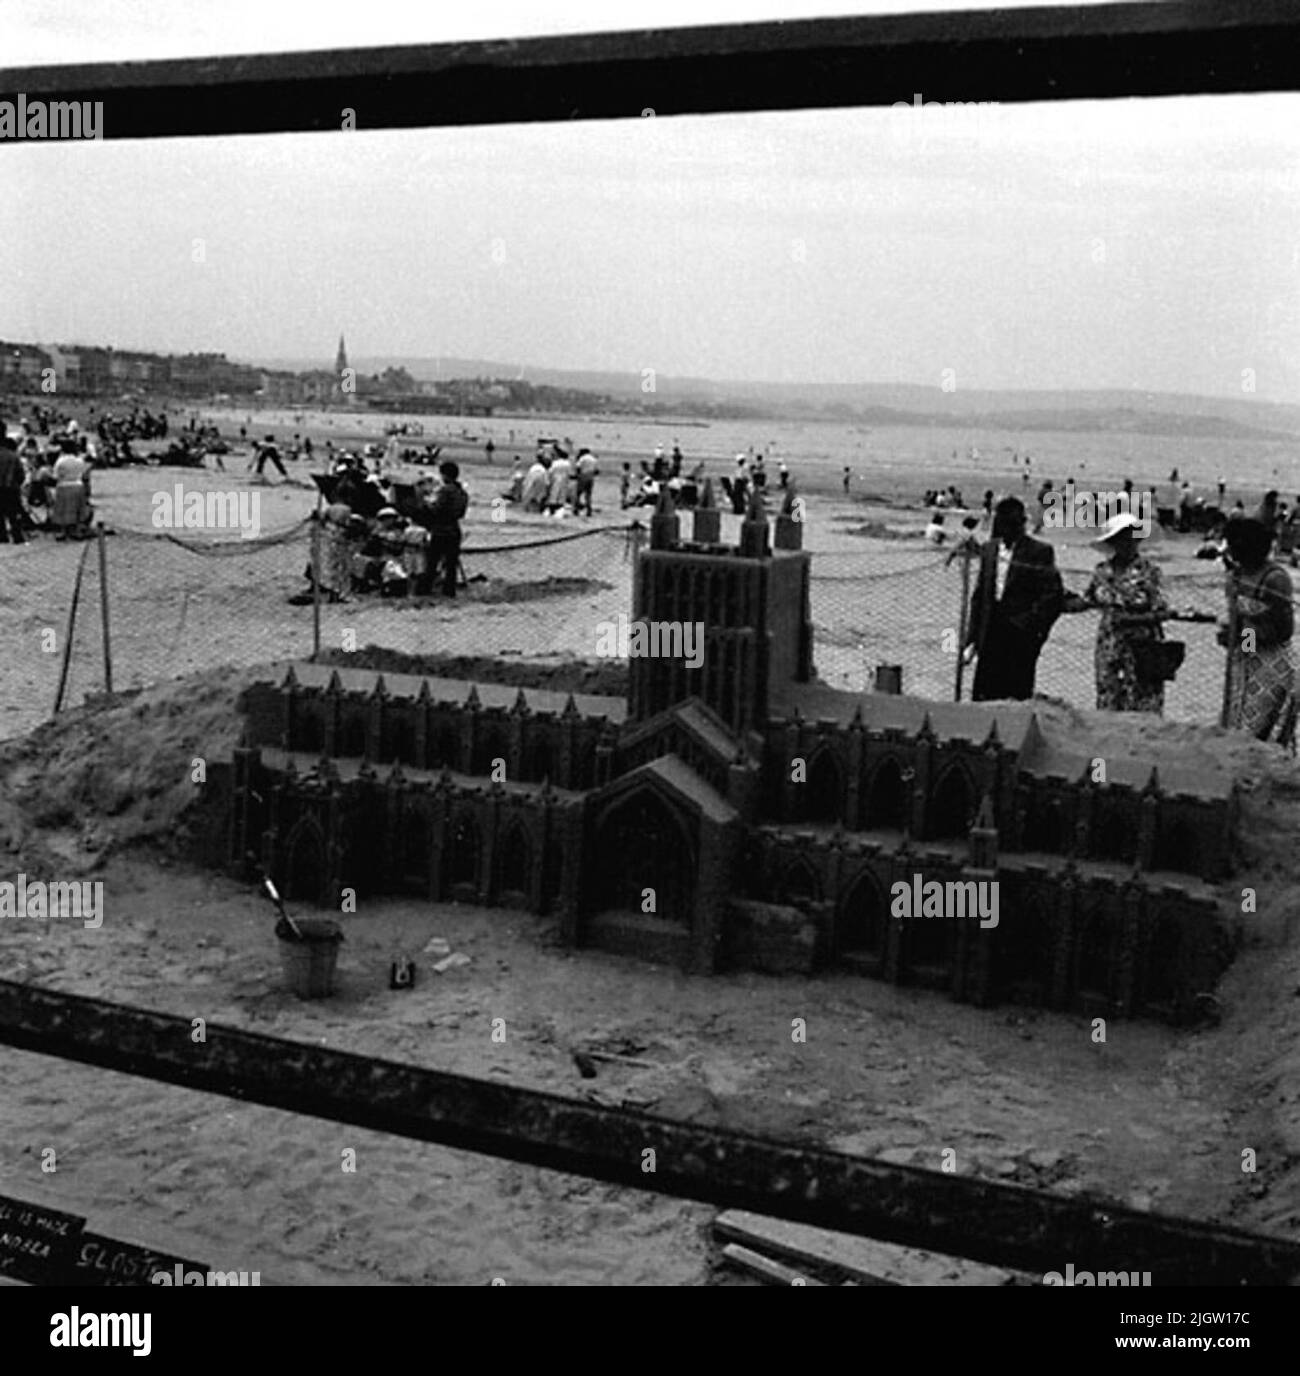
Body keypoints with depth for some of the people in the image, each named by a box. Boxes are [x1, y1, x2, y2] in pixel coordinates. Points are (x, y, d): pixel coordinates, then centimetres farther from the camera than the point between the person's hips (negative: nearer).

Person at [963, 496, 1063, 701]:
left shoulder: (1040, 552, -3)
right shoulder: (989, 549, 14)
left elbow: (1053, 595, -9)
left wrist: (1032, 627, -14)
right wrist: (972, 639, 11)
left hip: (1021, 639, -5)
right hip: (991, 634, 5)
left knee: (1017, 697, -3)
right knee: (983, 696, 1)